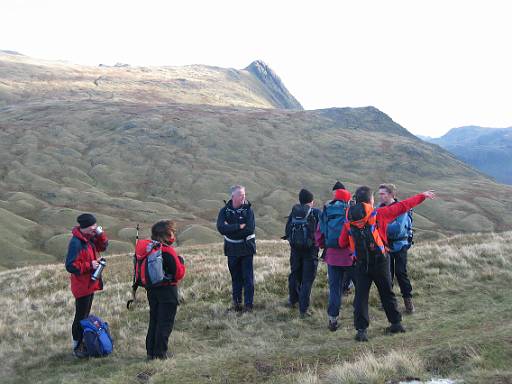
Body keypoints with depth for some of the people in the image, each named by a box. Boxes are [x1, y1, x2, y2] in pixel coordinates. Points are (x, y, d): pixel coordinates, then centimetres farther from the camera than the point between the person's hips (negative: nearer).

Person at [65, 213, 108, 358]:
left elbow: (102, 247, 13)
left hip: (90, 283, 9)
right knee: (81, 317, 0)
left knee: (85, 314, 18)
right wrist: (89, 265, -23)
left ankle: (83, 343, 30)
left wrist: (100, 234, -4)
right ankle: (77, 347, 10)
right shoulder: (76, 242, -22)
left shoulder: (90, 238, 4)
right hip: (82, 285, -9)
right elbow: (70, 266, -25)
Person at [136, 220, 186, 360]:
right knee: (165, 322, 4)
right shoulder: (168, 251, -20)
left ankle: (151, 351, 21)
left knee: (154, 320, 16)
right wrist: (181, 261, -2)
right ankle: (161, 352, 8)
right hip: (167, 290, -7)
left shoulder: (148, 247, 1)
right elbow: (179, 274, -18)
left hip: (151, 289, 7)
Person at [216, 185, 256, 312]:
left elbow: (250, 229, -19)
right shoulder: (225, 210, -1)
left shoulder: (248, 209, -6)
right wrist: (239, 227, -20)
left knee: (248, 277, 0)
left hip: (246, 248, -2)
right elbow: (221, 228, -16)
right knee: (235, 277, 11)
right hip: (232, 248, 2)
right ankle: (236, 303, 20)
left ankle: (248, 304, 6)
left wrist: (230, 229, -16)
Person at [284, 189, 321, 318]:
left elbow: (287, 231, 4)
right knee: (307, 279, 1)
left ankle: (292, 300, 38)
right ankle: (303, 309, 0)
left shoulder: (294, 212, 0)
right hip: (310, 250, -4)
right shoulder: (316, 213, -10)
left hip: (295, 249, 4)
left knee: (295, 275, 21)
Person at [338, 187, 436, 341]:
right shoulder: (379, 214, -5)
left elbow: (342, 243, 4)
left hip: (361, 264, 1)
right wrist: (422, 196, 10)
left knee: (361, 296, 4)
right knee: (387, 293, 14)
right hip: (380, 262, -1)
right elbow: (402, 207, 1)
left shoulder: (349, 221, 2)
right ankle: (396, 323, 24)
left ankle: (361, 330, -2)